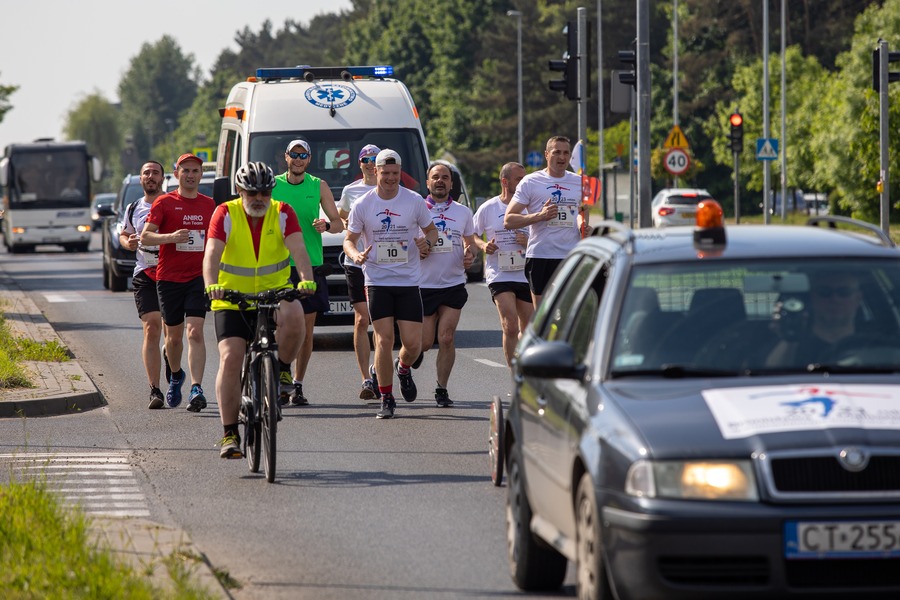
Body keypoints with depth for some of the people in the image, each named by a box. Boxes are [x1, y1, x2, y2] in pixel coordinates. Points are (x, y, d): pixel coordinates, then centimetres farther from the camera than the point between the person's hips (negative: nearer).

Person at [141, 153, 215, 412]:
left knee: (195, 332, -15)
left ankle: (196, 389, -23)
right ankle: (176, 376, 38)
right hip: (169, 277, 0)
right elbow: (145, 237, -9)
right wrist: (171, 237, -25)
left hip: (199, 277, 1)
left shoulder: (209, 204, 8)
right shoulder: (164, 203, -1)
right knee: (174, 336, 10)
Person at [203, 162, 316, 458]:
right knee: (230, 358, -13)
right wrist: (211, 285, -40)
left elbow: (297, 248, -19)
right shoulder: (226, 214, -8)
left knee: (294, 317, -33)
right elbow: (212, 253, -21)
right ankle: (230, 434, -6)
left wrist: (306, 278, -38)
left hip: (275, 292, 0)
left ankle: (282, 370, -4)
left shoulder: (283, 214, -5)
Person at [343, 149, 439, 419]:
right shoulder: (362, 205, -1)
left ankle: (403, 368, 34)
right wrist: (355, 254, -16)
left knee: (413, 343, -3)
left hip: (408, 282, 1)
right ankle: (386, 399, 3)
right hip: (377, 281, -1)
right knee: (384, 339, -9)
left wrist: (427, 243, -11)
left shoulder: (414, 201, 0)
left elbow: (431, 230, 12)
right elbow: (349, 239, 7)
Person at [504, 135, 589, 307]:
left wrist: (582, 225, 5)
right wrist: (539, 216, -17)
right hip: (540, 257, -3)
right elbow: (508, 221, -4)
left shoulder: (579, 182, 12)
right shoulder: (530, 182, 0)